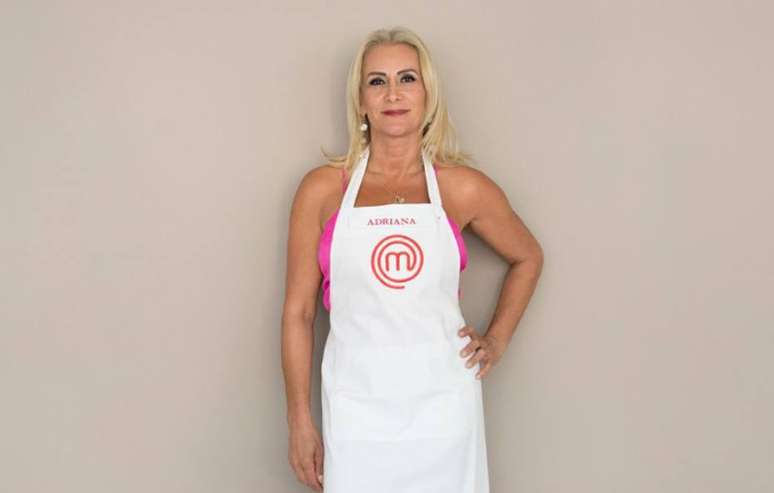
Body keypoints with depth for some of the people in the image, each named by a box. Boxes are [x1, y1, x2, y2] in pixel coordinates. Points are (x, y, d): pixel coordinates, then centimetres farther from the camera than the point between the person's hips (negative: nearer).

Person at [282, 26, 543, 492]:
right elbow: (298, 312, 1)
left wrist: (497, 341, 10)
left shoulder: (463, 188, 0)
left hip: (442, 401, 1)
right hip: (356, 405, 0)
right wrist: (300, 420, 1)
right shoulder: (323, 189, -2)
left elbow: (528, 258, 18)